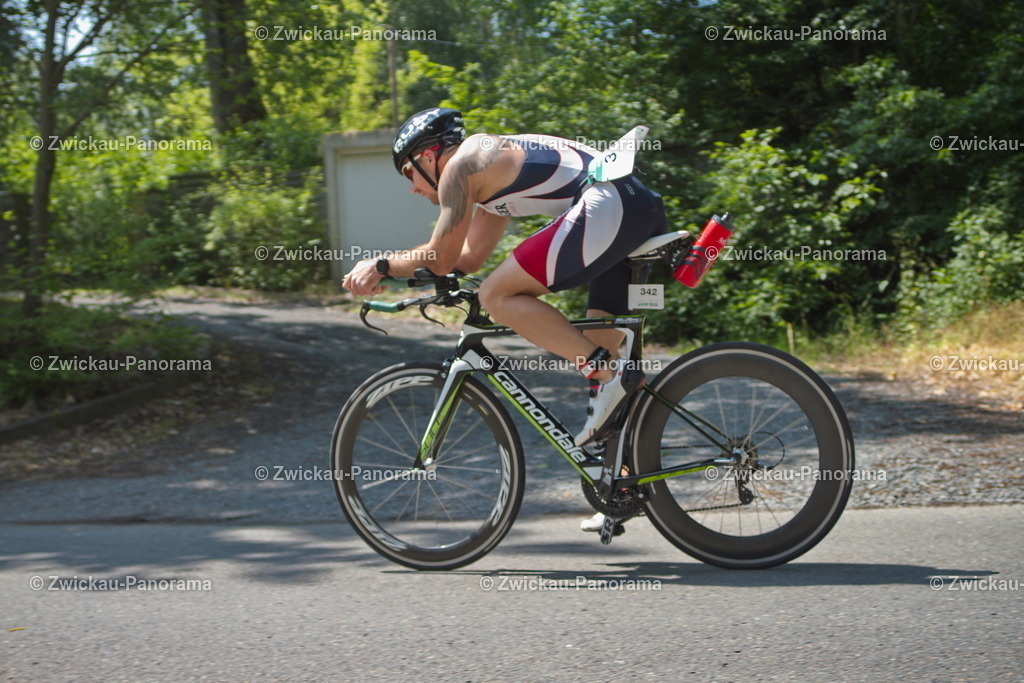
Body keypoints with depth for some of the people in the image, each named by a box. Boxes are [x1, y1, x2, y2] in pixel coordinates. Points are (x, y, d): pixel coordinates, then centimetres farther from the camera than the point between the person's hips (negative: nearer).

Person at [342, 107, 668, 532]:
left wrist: (381, 266, 14)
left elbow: (441, 258, 0)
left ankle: (612, 374, -13)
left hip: (608, 208, -10)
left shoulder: (461, 164, 2)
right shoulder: (494, 170, 30)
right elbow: (468, 259, 32)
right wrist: (386, 271, 28)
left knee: (498, 297, -9)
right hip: (647, 213, 10)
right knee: (597, 350, 14)